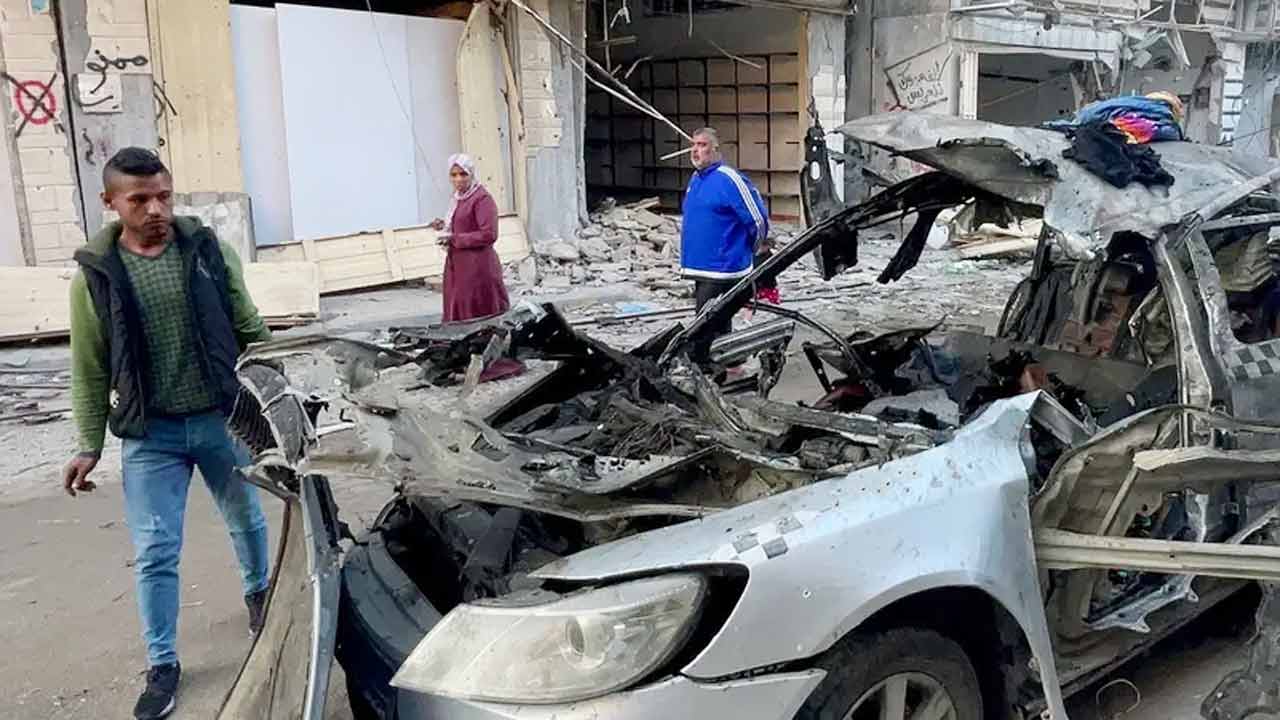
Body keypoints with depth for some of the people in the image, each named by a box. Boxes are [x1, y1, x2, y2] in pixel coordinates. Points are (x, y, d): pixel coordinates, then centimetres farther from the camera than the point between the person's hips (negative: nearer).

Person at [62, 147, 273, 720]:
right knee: (154, 554, 2)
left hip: (224, 419, 1)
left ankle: (258, 592, 47)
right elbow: (90, 370, 1)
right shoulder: (95, 275, -5)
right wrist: (89, 446, 0)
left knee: (247, 520, 19)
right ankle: (162, 665, 17)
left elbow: (251, 332, 3)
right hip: (150, 435, -1)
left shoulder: (208, 249, -4)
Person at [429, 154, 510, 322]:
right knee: (458, 314, 10)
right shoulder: (457, 198, 14)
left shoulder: (482, 199, -13)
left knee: (480, 316, -3)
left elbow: (489, 234, -21)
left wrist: (454, 239, -18)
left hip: (478, 267, -9)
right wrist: (445, 226, 8)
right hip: (457, 266, 9)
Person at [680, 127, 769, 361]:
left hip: (721, 269, -9)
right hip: (700, 267, 9)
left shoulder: (728, 179, -15)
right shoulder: (696, 178, 12)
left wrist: (747, 252, -1)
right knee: (719, 323, 18)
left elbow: (758, 219, -14)